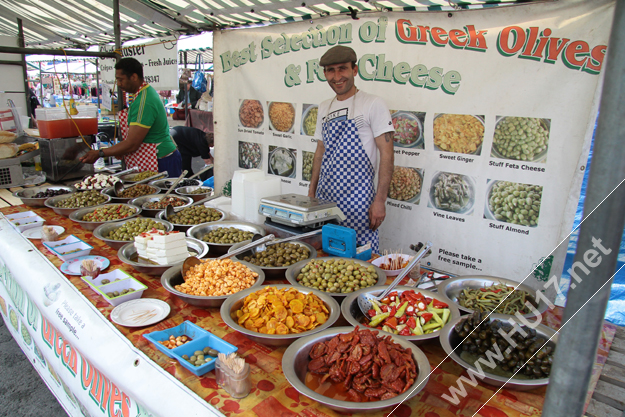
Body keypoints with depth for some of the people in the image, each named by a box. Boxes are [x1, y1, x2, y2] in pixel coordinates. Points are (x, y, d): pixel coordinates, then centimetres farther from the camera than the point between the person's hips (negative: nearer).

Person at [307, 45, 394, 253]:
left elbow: (386, 153, -10)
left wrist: (380, 200, -15)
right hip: (324, 196, 6)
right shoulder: (324, 107, 14)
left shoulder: (373, 104, -6)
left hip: (356, 197, -6)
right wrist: (311, 191, 16)